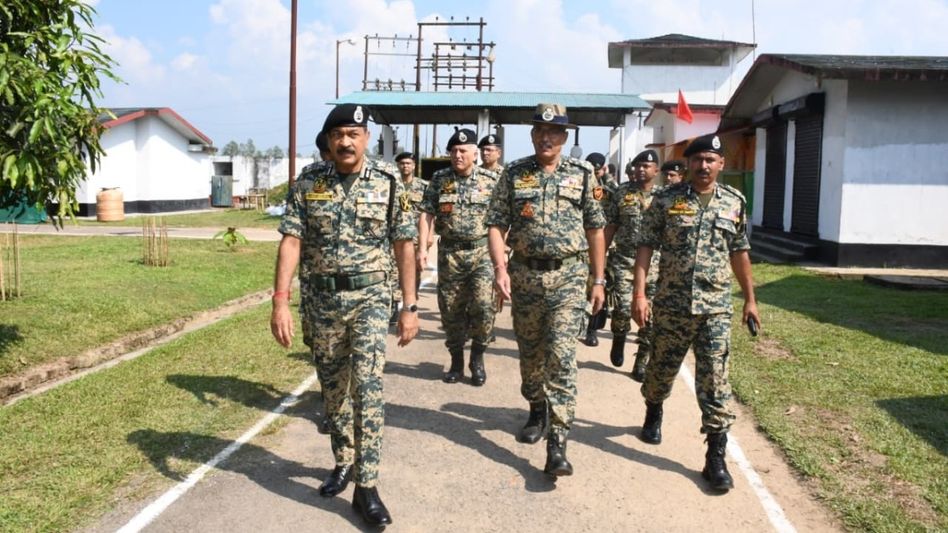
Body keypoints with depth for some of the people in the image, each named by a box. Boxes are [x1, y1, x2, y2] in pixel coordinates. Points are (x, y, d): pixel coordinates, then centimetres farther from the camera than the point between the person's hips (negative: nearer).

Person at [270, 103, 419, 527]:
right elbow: (291, 242, -6)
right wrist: (280, 301, -15)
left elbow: (404, 246, 0)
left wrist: (409, 306, -3)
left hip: (368, 297, -2)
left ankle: (366, 487, -2)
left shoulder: (388, 182, -3)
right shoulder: (308, 182, -1)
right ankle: (344, 463, 34)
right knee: (333, 390, 14)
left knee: (368, 390, -11)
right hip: (320, 300, 2)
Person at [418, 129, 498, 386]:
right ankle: (456, 362, 23)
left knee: (483, 306, -13)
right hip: (449, 253, 2)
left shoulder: (490, 180, 1)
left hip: (482, 251, -1)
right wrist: (422, 248, -8)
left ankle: (477, 357, 9)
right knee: (451, 311, 7)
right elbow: (426, 214, 1)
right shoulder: (439, 179, 4)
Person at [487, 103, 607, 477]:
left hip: (568, 276, -2)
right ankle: (537, 410, 39)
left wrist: (598, 280, 5)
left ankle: (557, 445, -11)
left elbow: (595, 229, 7)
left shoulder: (582, 175, 3)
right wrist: (500, 268, -14)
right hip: (524, 274, 2)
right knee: (529, 353, 14)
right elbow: (496, 225, 0)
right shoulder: (514, 174, 4)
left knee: (561, 358, -11)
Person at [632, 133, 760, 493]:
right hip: (671, 304, 0)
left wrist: (750, 299, 15)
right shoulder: (666, 200, -2)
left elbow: (740, 253, 14)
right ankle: (653, 414, 45)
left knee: (715, 382, -2)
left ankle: (716, 457, 5)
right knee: (662, 369, 15)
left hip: (716, 308, 1)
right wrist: (639, 294, -11)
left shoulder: (735, 203, 6)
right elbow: (646, 247, -3)